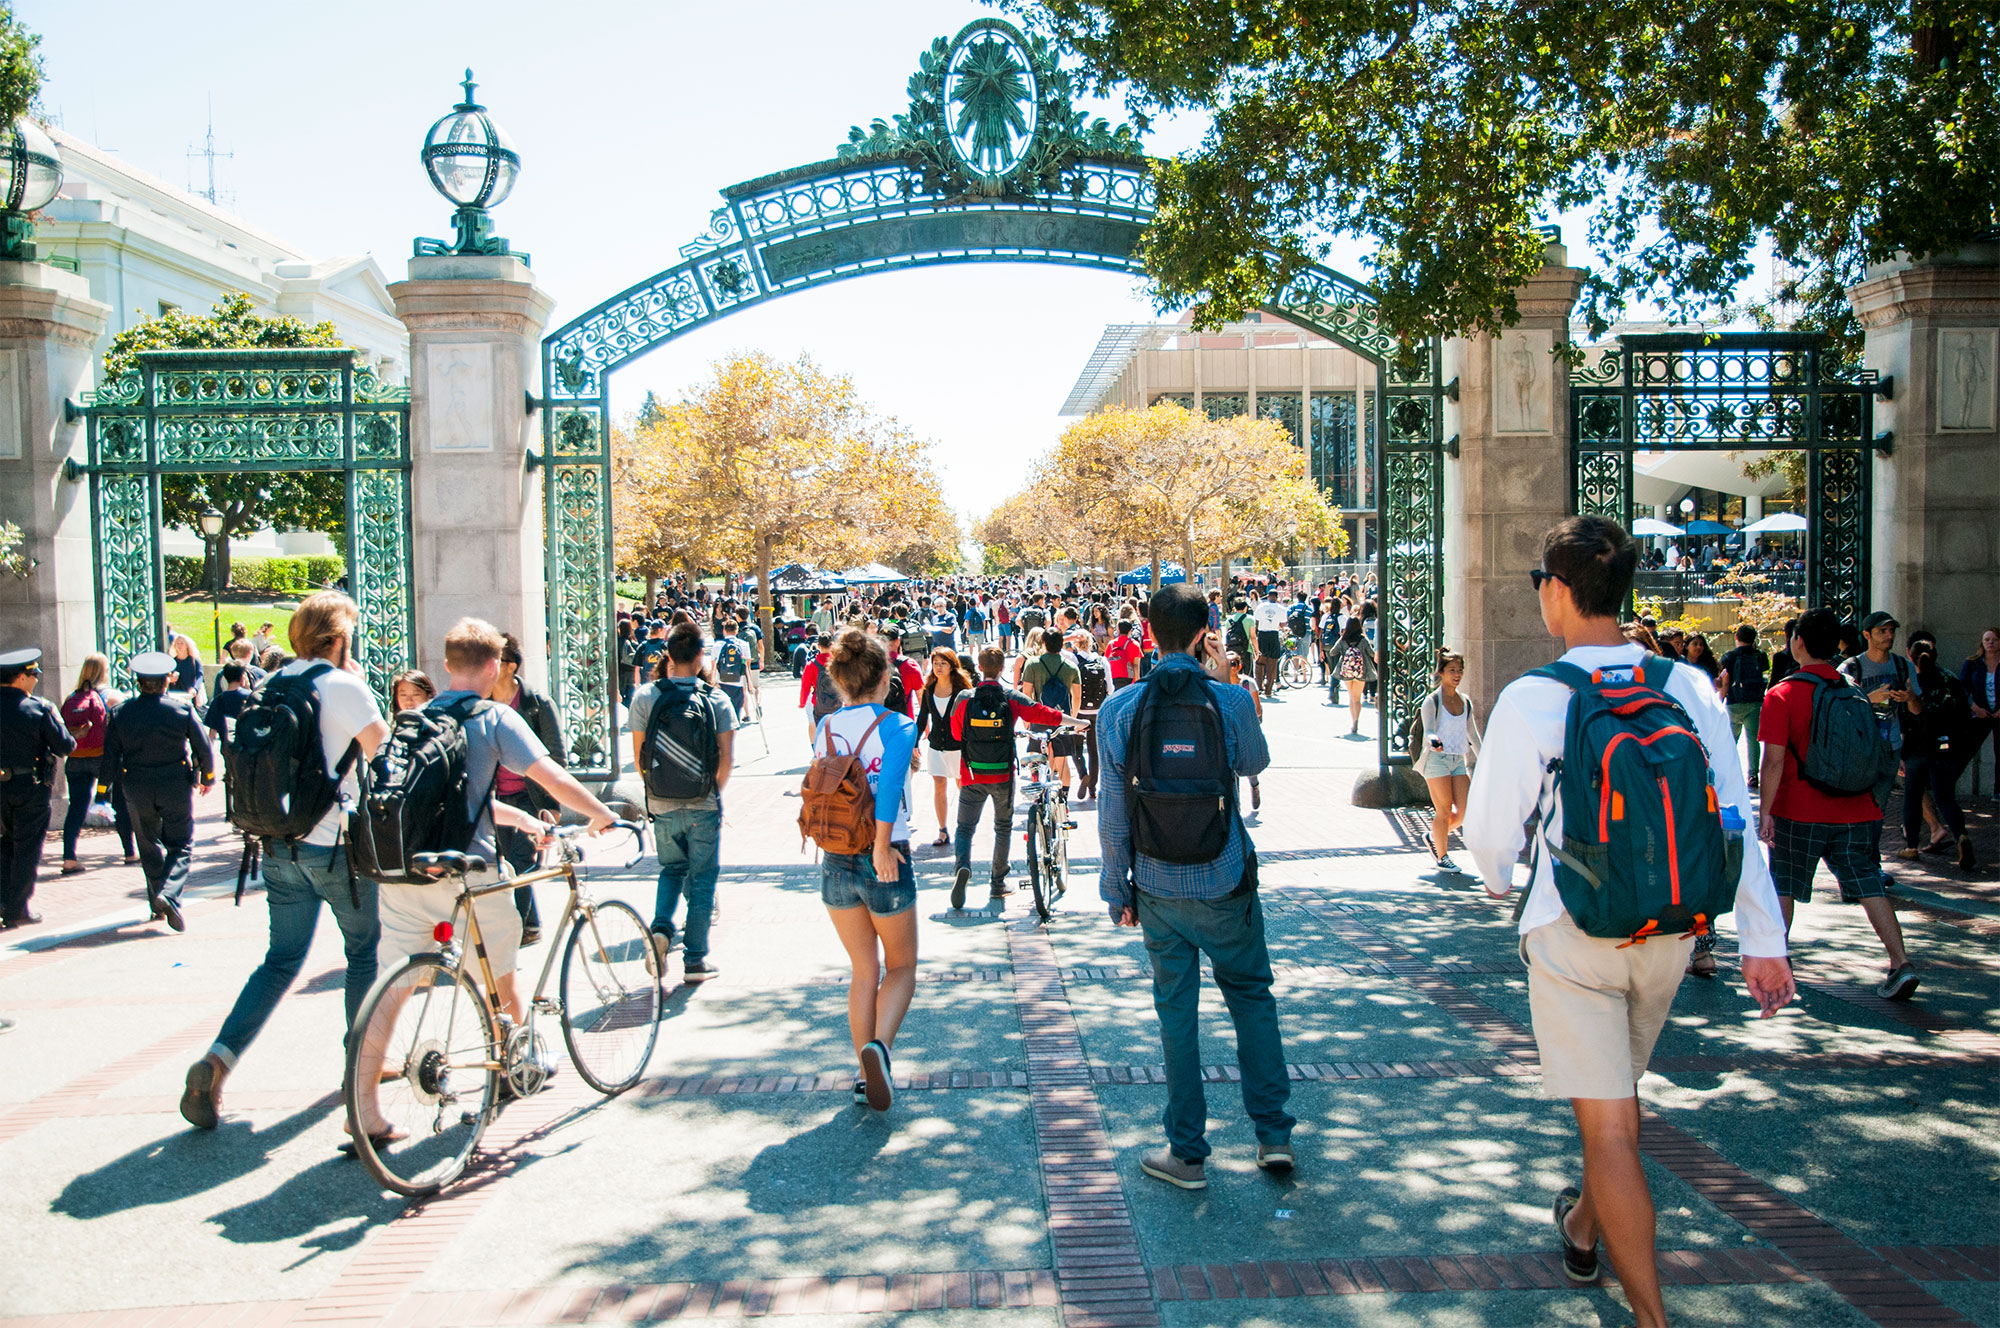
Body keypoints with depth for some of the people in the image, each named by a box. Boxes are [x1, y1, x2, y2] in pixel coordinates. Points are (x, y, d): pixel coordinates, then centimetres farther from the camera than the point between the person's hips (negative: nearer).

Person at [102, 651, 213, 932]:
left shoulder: (121, 712, -2)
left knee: (149, 846, 17)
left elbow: (110, 758, 0)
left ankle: (157, 905, 22)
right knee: (181, 845, 5)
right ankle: (169, 894, -18)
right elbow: (203, 748, -4)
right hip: (176, 787, -2)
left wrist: (125, 781, 16)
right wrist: (207, 778, 12)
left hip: (137, 790, 2)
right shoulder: (182, 708, -8)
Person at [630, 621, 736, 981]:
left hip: (661, 804, 2)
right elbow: (727, 758, -8)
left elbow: (637, 757, -2)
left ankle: (661, 927, 3)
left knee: (671, 869, 24)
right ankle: (695, 959, 13)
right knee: (702, 878, 10)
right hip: (704, 805, -1)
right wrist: (714, 792, 8)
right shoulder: (716, 699, -7)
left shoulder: (645, 696, -5)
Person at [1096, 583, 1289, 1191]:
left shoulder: (1118, 709, -8)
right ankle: (1274, 1134, 19)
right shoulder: (1230, 701, -11)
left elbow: (1112, 813, -4)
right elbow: (1255, 761, 11)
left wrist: (1116, 889, 6)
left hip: (1158, 890, 1)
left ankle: (1187, 1153, 18)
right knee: (1251, 996, 17)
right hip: (1225, 885, -1)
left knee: (1177, 1013, 11)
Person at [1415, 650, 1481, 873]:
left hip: (1459, 760, 6)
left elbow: (1473, 734, 20)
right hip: (1437, 759, -5)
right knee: (1444, 810, -5)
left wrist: (1483, 762, 20)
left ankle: (1435, 836, 22)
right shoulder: (1432, 701, -5)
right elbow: (1428, 731, -15)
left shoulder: (1465, 702, 13)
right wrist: (1433, 741, -38)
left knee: (1466, 810, -3)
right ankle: (1442, 857, 9)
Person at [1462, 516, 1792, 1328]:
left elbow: (1490, 834, -7)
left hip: (1572, 933, -5)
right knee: (1617, 1086, 26)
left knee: (1608, 1123, 1)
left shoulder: (1531, 699, -13)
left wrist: (1502, 884, 15)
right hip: (1670, 929, 5)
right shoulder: (1689, 687, -3)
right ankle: (1584, 1229, 49)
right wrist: (1763, 940, 4)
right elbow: (1735, 818, -2)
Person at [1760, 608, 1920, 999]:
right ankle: (1900, 963, -6)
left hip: (1799, 813, -3)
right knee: (1869, 885, 4)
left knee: (1783, 886, 12)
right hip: (1856, 812, 4)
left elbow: (1774, 761, -14)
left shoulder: (1782, 695, -9)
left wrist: (1765, 812, -11)